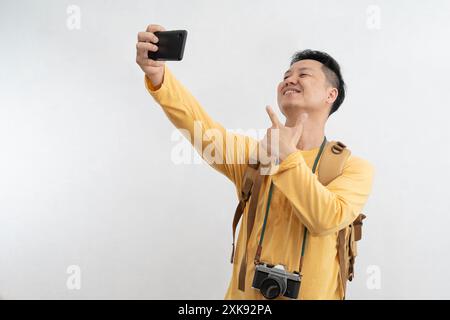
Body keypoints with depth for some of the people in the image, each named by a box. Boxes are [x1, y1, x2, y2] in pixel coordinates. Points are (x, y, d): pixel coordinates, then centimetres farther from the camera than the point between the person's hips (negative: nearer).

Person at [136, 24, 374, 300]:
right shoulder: (255, 153, 1)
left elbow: (326, 219, -21)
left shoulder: (355, 168, -4)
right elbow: (200, 127, -15)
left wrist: (287, 156, -18)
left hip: (313, 294, -2)